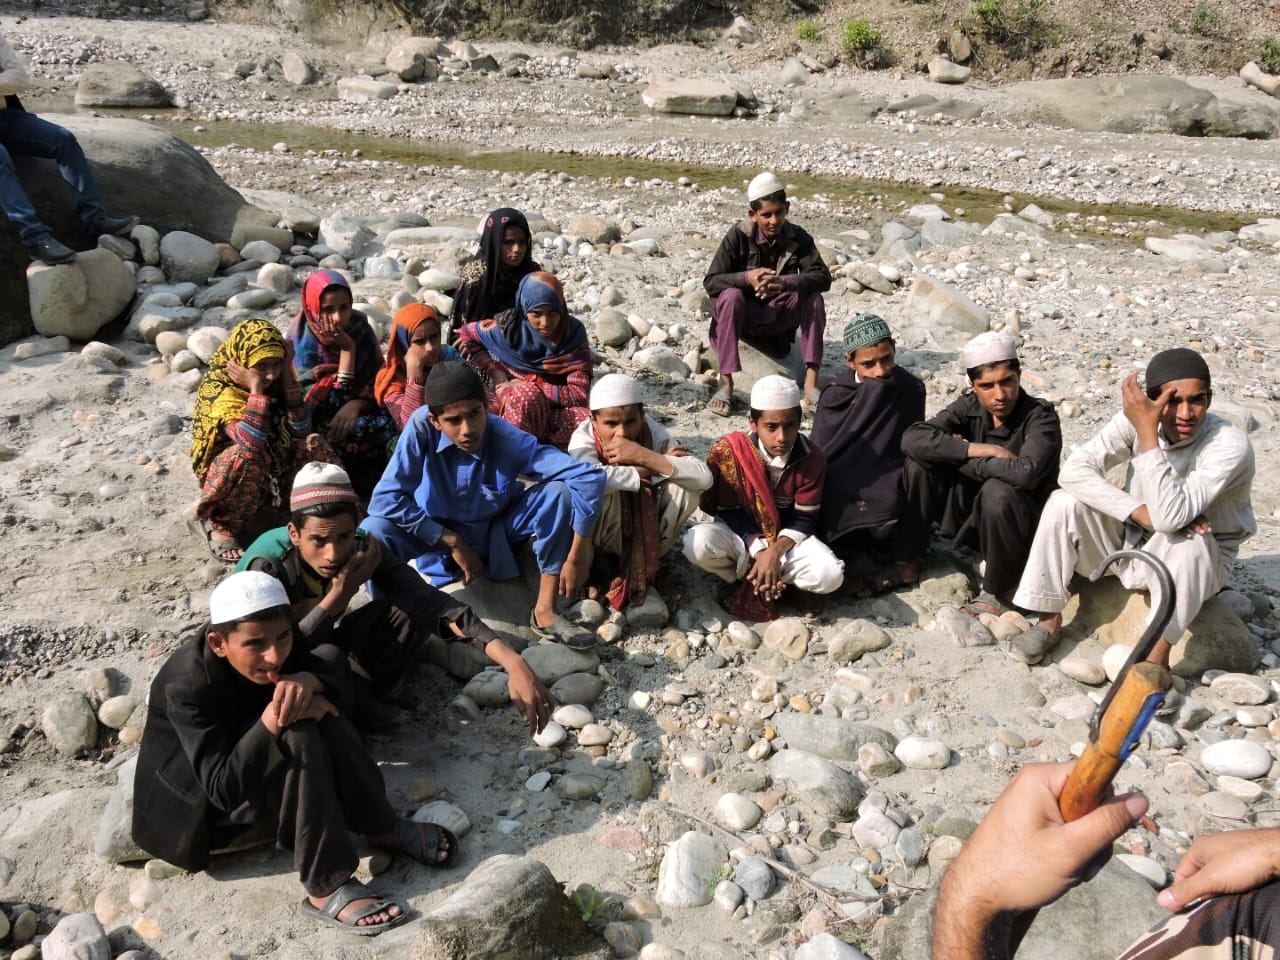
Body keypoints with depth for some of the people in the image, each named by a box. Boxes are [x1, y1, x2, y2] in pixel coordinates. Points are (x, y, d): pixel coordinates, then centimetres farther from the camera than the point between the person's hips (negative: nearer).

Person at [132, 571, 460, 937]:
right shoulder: (189, 685, -32)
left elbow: (336, 677, -13)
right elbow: (223, 787, -34)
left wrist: (309, 681, -36)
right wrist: (273, 720, -42)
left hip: (258, 765, 7)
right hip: (199, 800, -7)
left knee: (319, 715, -22)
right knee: (297, 738, -32)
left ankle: (385, 828, -9)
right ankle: (327, 889, -28)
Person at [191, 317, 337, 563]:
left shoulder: (275, 381, -6)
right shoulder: (220, 390, -25)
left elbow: (300, 431, -15)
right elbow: (251, 443, -40)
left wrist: (288, 379, -19)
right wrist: (256, 388, -37)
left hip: (273, 470, 6)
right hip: (226, 474, -6)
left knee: (314, 445, -13)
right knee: (247, 457, -36)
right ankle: (221, 525, -14)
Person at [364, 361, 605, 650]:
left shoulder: (507, 440, -28)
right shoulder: (421, 427, -27)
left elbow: (589, 478, -33)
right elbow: (386, 499, -26)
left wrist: (577, 557, -34)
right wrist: (453, 542, -22)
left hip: (496, 532, 0)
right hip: (439, 536, 0)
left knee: (559, 491, -26)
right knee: (373, 533, -29)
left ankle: (544, 612, -16)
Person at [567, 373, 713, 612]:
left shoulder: (650, 431, -17)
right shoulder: (584, 437, -23)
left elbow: (704, 477, -30)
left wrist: (645, 457, -38)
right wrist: (648, 470, -33)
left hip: (645, 531, 3)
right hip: (603, 536, -3)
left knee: (686, 487, -22)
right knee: (603, 489, -33)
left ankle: (645, 564, -4)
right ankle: (598, 564, -8)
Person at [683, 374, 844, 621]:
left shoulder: (812, 458, -14)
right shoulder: (728, 450, -19)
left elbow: (805, 518, -10)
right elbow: (729, 512, -13)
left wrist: (775, 551, -27)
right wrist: (759, 551, -26)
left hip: (785, 540, 1)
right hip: (741, 534, -1)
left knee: (830, 576, -27)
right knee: (698, 543, -34)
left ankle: (755, 580, -7)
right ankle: (758, 579, -8)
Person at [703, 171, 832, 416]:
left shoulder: (798, 238, -7)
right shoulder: (738, 236, -13)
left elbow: (823, 277, -19)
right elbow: (710, 282, -19)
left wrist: (786, 282, -38)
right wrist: (747, 278, -38)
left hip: (778, 318, 2)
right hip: (743, 316, -2)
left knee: (813, 298, -23)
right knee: (731, 295, -34)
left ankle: (811, 382, -25)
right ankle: (726, 384, -33)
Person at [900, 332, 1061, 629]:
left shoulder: (1040, 417, -19)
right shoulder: (969, 407, -6)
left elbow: (1026, 472, -39)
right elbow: (912, 439, -20)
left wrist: (961, 458, -24)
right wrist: (982, 450, -26)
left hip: (1022, 530, -4)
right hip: (975, 520, 4)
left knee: (998, 491, -36)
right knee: (919, 465, -15)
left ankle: (997, 593, -15)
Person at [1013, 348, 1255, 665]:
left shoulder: (1230, 445, -26)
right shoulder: (1138, 418, -15)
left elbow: (1170, 516, -39)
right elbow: (1074, 470, -21)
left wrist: (1147, 431, -39)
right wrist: (1142, 513, -32)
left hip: (1201, 561, -4)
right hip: (1131, 542, 4)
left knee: (1188, 543, -38)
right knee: (1064, 503, -19)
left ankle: (1156, 659, -23)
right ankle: (1049, 622, -9)